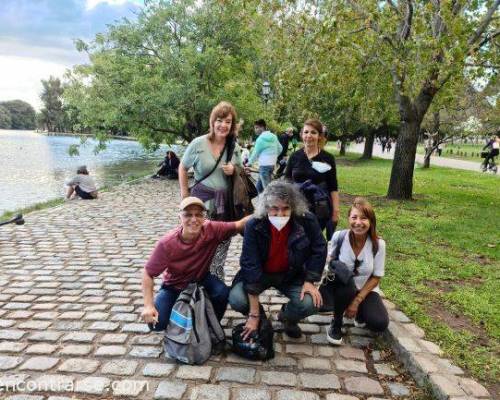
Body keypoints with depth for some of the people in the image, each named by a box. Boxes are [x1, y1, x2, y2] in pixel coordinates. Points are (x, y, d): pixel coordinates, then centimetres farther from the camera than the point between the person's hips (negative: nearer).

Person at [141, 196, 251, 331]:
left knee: (223, 293, -29)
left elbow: (238, 225, -19)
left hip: (202, 279, 1)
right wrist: (148, 305, -26)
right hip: (175, 286, -1)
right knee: (157, 323, -21)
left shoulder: (212, 230, -24)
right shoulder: (167, 243, -29)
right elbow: (147, 273, -19)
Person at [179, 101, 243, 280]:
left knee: (220, 249, 13)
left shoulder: (235, 147, 3)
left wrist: (234, 171, -8)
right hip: (202, 201, -3)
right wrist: (185, 194, 1)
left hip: (226, 204, 4)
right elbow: (183, 168, 4)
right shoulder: (198, 144, -7)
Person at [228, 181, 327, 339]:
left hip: (291, 275, 1)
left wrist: (309, 281, -12)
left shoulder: (307, 221, -21)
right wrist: (254, 315, -25)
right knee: (236, 300, -25)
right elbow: (250, 265, -26)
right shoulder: (254, 225, -25)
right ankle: (259, 315, 13)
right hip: (259, 274, -1)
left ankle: (287, 317, 15)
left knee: (310, 303, -22)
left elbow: (318, 250, -4)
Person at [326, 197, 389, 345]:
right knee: (346, 280, -37)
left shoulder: (378, 244, -16)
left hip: (366, 290, 1)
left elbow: (376, 277, -9)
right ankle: (336, 323, -9)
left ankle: (360, 312, 14)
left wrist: (357, 301, -14)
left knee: (380, 323, -24)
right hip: (341, 286, -1)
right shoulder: (339, 237, -18)